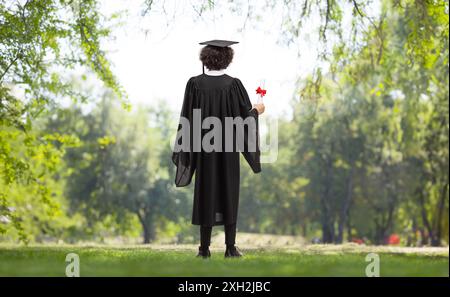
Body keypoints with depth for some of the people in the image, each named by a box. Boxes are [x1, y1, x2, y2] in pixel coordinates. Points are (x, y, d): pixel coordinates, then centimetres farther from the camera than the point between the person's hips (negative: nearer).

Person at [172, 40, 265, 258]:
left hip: (203, 147, 1)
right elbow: (246, 114, -6)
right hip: (228, 149, -1)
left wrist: (184, 149, 4)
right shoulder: (233, 84, -10)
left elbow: (187, 118, -5)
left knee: (205, 195, 7)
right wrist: (257, 111, 17)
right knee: (229, 195, 6)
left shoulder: (195, 84, -7)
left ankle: (205, 248, 8)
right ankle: (230, 248, 6)